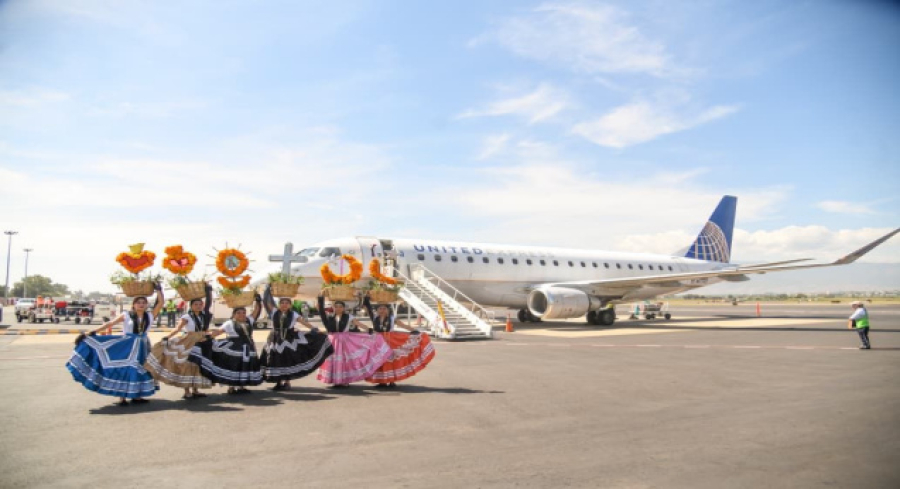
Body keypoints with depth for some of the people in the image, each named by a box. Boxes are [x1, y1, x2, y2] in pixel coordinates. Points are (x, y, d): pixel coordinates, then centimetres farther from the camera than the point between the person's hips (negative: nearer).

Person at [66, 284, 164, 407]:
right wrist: (91, 332, -13)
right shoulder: (126, 315, -4)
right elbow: (109, 324, -7)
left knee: (139, 370, 7)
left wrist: (158, 290, -10)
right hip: (127, 346, -4)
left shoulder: (150, 316, 3)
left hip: (142, 347, 4)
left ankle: (136, 396, 15)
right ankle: (122, 397, 0)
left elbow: (160, 303, -3)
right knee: (124, 370, -5)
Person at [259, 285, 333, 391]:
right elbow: (268, 302, 0)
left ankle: (287, 382, 8)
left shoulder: (293, 314, 0)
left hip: (289, 340, -1)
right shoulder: (274, 312, 5)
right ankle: (279, 382, 13)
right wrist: (268, 291, -7)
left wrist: (314, 329, -15)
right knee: (276, 361, 3)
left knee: (288, 361, -1)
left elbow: (304, 322, -5)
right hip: (276, 340, 2)